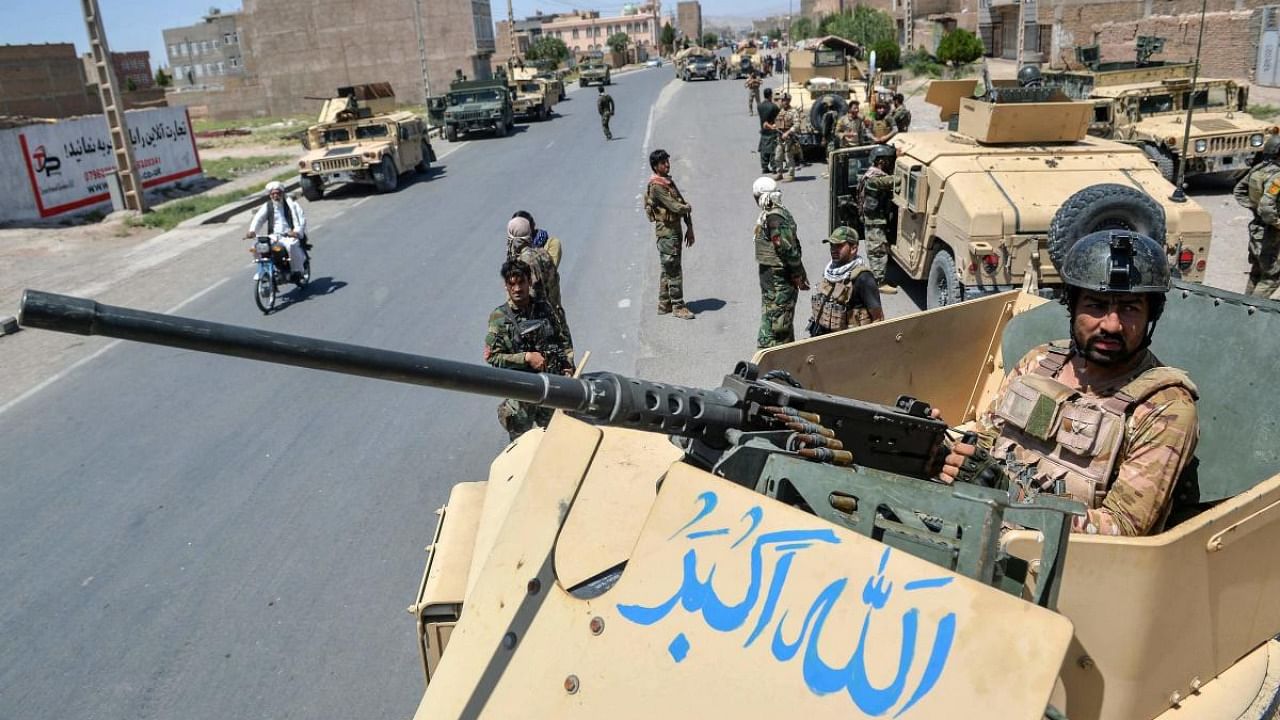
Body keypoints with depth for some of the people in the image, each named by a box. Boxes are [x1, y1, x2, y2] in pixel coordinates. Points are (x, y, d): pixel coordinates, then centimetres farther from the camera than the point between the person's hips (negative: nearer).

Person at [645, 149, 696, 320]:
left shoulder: (669, 182, 13)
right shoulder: (656, 186, -16)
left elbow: (683, 204, 13)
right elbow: (675, 207, -22)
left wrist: (689, 228, 8)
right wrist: (688, 208, -1)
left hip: (675, 231, 9)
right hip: (666, 232, -9)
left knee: (668, 270, 14)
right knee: (674, 271, -5)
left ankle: (664, 305, 22)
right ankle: (678, 307, 2)